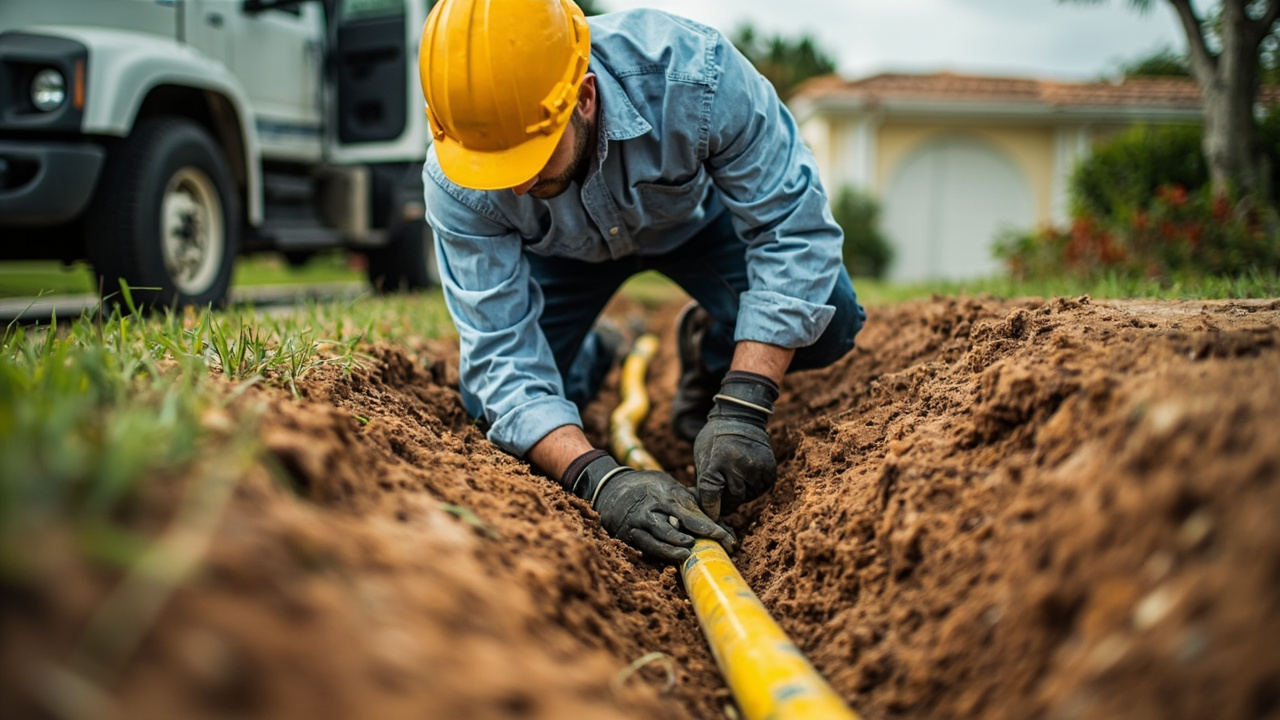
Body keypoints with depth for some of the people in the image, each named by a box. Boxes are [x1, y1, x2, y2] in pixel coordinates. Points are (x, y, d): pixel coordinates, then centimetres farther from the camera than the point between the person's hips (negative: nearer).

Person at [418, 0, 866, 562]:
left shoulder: (691, 73, -42)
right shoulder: (455, 186, -35)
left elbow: (792, 226, -36)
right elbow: (500, 353, -34)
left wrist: (741, 411, -45)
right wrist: (596, 479, -50)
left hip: (693, 215, -1)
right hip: (564, 251, 1)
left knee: (827, 325, -24)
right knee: (493, 416, -6)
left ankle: (708, 356, 11)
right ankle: (589, 359, 28)